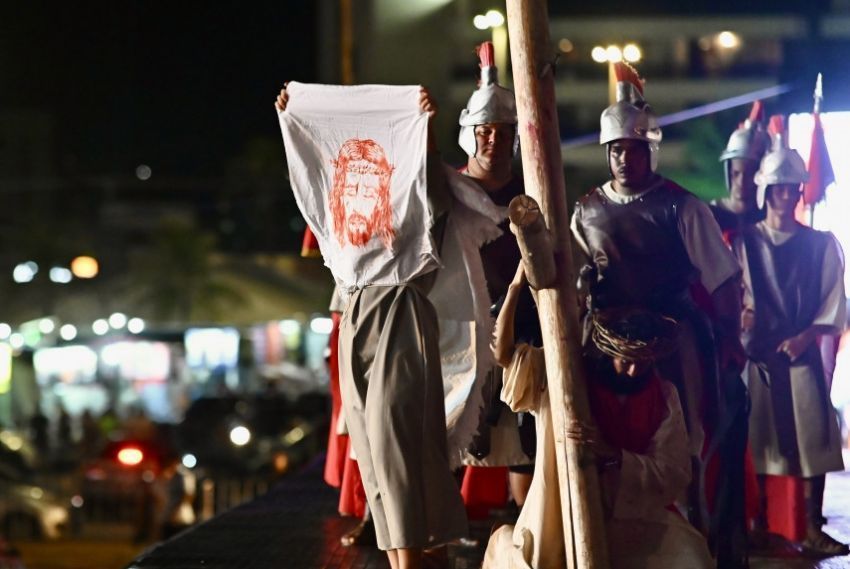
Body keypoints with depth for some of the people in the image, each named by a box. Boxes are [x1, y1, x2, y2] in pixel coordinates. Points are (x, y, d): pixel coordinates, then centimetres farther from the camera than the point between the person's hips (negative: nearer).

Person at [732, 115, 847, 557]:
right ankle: (758, 527, 11)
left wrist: (806, 336, -10)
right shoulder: (744, 243, 4)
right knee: (757, 442, 2)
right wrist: (742, 312, -21)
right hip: (757, 355, -1)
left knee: (814, 442, -1)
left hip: (803, 356, 1)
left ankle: (813, 530, 5)